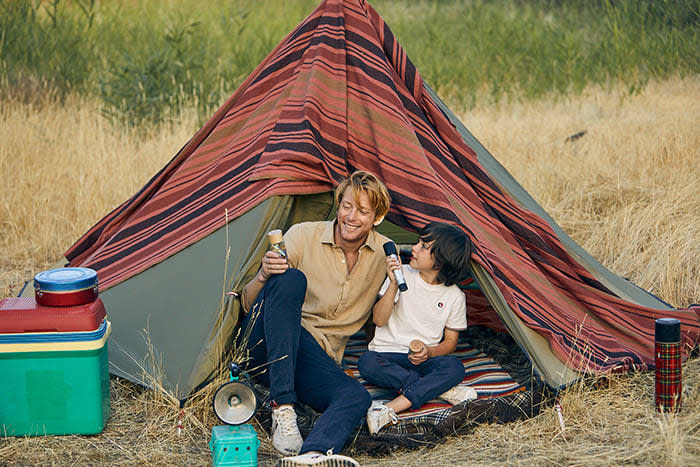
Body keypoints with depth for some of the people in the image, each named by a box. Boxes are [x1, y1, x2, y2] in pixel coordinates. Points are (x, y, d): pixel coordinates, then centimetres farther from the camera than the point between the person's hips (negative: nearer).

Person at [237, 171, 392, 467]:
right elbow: (247, 304, -3)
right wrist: (262, 276, -24)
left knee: (356, 396, -31)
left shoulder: (385, 253, 5)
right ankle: (282, 408, -38)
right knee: (290, 279, -33)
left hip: (316, 356, 2)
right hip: (266, 343, -2)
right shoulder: (302, 236, -5)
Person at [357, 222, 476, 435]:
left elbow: (451, 342, 6)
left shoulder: (454, 296, -1)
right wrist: (393, 285, -21)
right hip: (387, 353, 0)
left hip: (424, 360, 0)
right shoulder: (403, 275, -3)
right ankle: (439, 388, -27)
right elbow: (379, 320, -7)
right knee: (367, 363, -34)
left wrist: (429, 352, -16)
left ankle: (389, 409, -42)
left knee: (454, 367, -32)